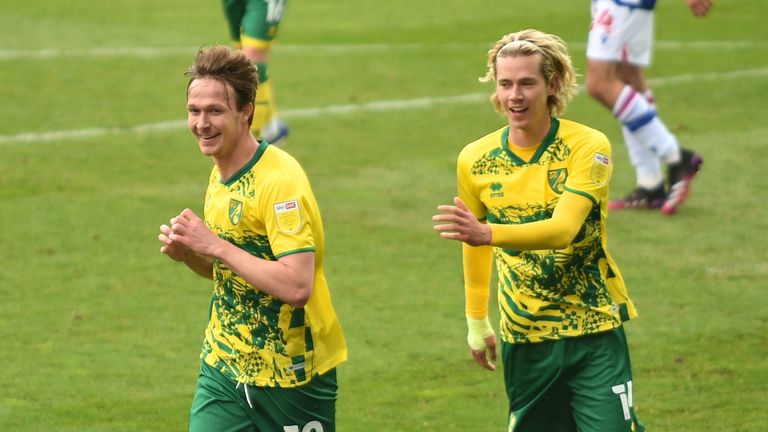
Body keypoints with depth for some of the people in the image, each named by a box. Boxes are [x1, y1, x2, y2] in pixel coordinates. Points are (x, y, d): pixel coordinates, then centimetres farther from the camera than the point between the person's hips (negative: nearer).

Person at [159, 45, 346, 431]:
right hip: (224, 369, 7)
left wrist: (216, 246, -26)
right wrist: (188, 253, -3)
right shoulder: (221, 173, 7)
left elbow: (297, 286, -30)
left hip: (291, 375, -7)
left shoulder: (279, 180, -20)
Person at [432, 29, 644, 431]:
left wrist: (488, 234, -41)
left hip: (593, 327, -3)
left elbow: (563, 229, -27)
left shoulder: (588, 146, -13)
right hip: (524, 336, 3)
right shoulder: (475, 159, -1)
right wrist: (476, 320, 19)